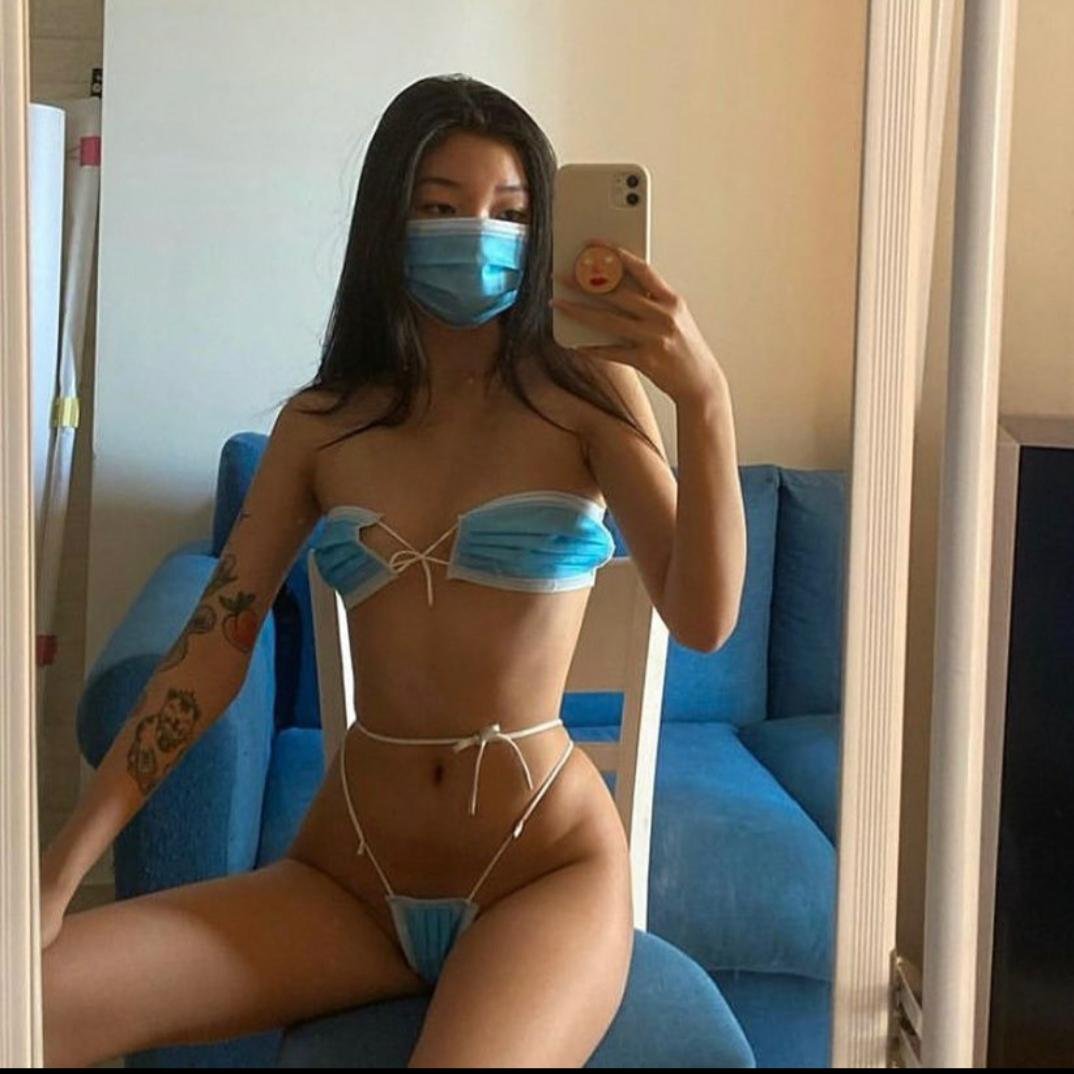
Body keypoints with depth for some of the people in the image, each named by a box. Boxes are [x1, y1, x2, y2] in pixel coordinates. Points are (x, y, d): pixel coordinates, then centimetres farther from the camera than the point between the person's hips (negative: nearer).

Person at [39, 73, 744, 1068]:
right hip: (350, 872, 3)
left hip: (543, 865, -2)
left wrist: (704, 401, -25)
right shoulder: (320, 424, 5)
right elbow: (211, 648, 2)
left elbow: (703, 620, -11)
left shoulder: (582, 394, -2)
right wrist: (58, 874, -4)